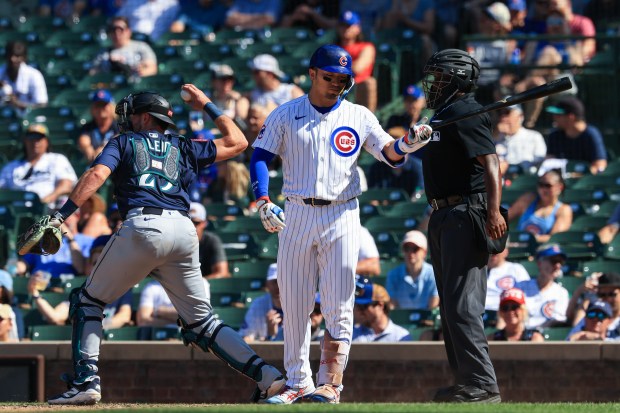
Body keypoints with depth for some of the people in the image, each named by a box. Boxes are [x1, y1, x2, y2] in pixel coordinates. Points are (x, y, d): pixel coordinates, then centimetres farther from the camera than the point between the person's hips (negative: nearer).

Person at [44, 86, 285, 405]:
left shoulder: (123, 142, 18)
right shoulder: (182, 148, 27)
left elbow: (96, 175, -1)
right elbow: (237, 142, 35)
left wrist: (61, 216, -8)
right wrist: (207, 106, 42)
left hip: (142, 226, -4)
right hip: (184, 231, 4)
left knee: (88, 301, 13)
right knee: (200, 324, 12)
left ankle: (86, 381, -3)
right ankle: (267, 376, -3)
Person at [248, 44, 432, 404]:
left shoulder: (359, 117, 7)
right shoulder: (285, 115, 6)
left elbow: (390, 154, -2)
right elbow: (261, 157, 2)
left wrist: (410, 142, -24)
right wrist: (264, 202, -13)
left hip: (342, 217, -1)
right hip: (295, 216, 1)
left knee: (339, 307, -8)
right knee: (294, 305, 3)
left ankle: (331, 384, -10)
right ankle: (298, 382, 11)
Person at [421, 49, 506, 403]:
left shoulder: (465, 113, -13)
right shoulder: (443, 115, 19)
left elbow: (491, 163, -23)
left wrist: (494, 211, -34)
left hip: (466, 216, -11)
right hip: (444, 219, 11)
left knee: (462, 306, -14)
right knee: (451, 306, 14)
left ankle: (483, 385, -15)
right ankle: (466, 381, 20)